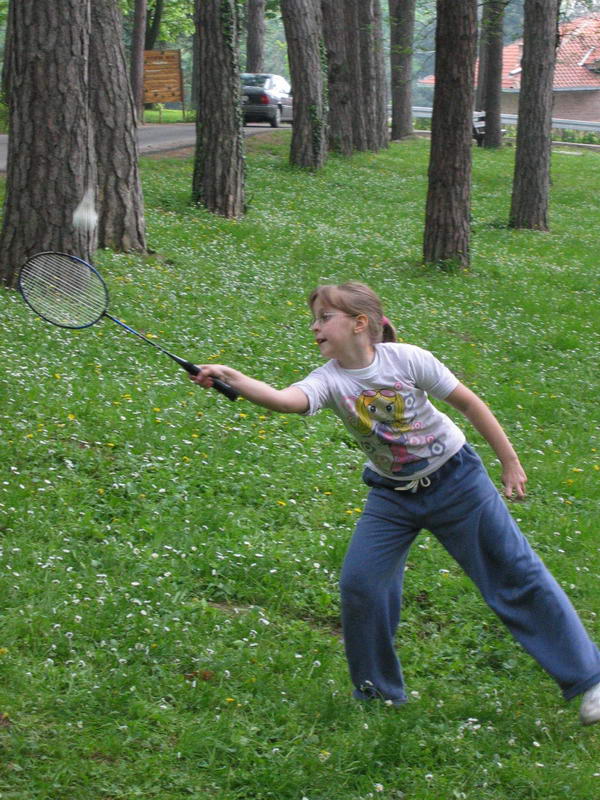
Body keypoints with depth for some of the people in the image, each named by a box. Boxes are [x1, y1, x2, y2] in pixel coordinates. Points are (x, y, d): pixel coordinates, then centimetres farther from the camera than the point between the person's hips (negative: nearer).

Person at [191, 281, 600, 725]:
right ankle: (380, 690, 14)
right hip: (393, 496, 3)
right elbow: (285, 399, -39)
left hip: (456, 480, -3)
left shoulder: (406, 359, -21)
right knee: (360, 584, -8)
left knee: (515, 574, 2)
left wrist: (510, 462, -6)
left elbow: (469, 403, -11)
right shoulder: (329, 380, -17)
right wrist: (232, 379, -55)